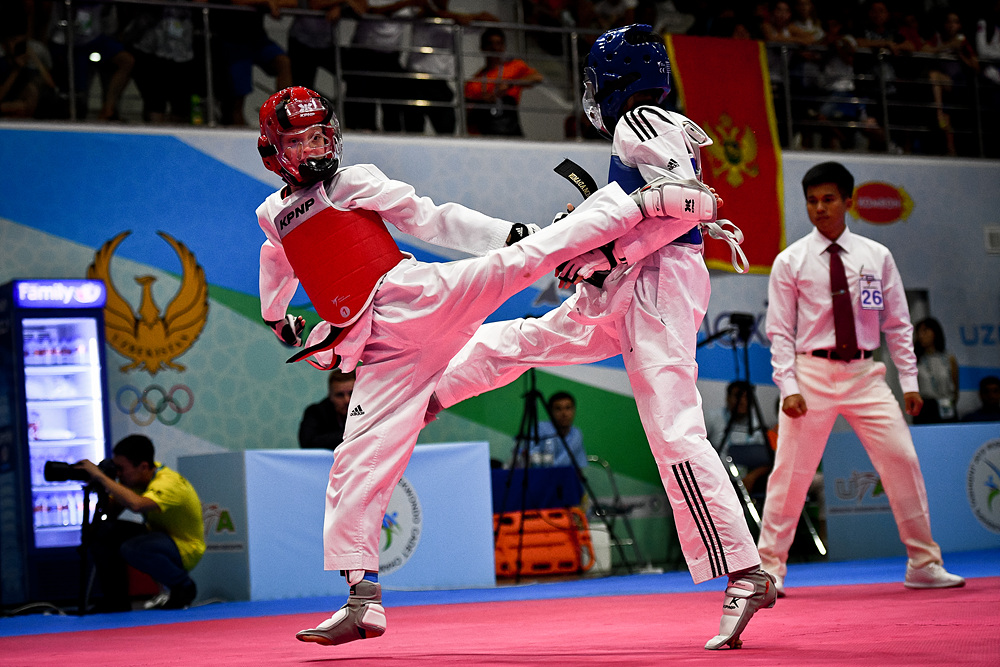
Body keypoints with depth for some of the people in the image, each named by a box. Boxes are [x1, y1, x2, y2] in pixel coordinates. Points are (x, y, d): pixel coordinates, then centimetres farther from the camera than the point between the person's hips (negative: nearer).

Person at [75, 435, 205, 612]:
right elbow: (112, 509, 2)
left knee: (133, 548, -36)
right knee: (99, 531, -11)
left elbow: (136, 504, -50)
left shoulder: (168, 483, -31)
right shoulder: (135, 477, -5)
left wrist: (101, 476, -43)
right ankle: (117, 603, 2)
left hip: (185, 549, -8)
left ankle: (184, 587, -9)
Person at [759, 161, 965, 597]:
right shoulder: (790, 262, 1)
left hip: (865, 373, 2)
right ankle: (769, 569, 8)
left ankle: (924, 564, 8)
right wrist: (788, 388, -9)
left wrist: (910, 381, 3)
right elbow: (780, 331, 0)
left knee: (902, 460, -3)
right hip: (812, 373, -2)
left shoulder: (876, 257, 6)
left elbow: (897, 323, 9)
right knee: (791, 471, -4)